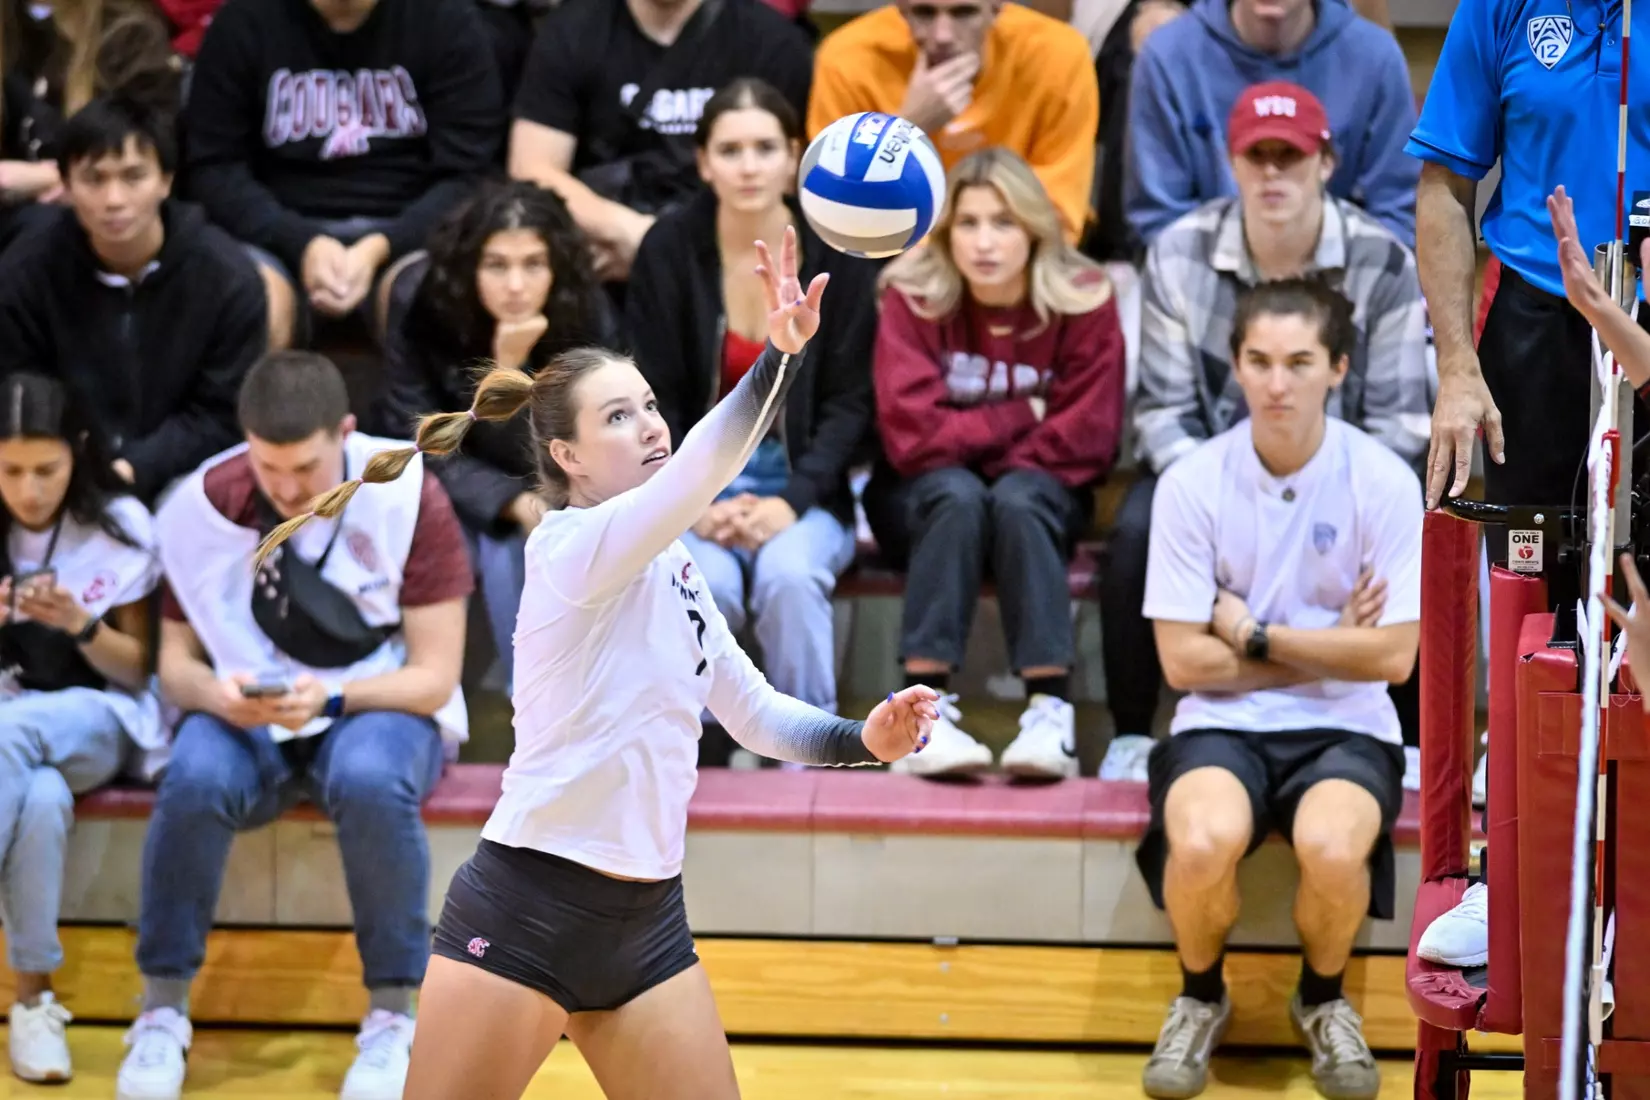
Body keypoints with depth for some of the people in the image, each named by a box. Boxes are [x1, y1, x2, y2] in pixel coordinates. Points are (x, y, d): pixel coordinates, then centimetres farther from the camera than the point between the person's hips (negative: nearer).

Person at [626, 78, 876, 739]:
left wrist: (793, 500, -15)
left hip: (803, 491, 0)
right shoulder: (668, 251, -1)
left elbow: (849, 401, -1)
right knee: (706, 584, -31)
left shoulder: (837, 255, -1)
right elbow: (653, 401, -1)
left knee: (791, 574, -32)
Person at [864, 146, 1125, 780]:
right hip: (924, 498, 0)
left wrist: (973, 438, -16)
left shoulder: (1082, 301, -10)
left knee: (1016, 498, -32)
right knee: (958, 496, -33)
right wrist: (1022, 417, -17)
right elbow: (912, 436, -20)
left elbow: (1086, 441, -14)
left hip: (1040, 495, 0)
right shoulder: (912, 297, -12)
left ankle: (1051, 710, -39)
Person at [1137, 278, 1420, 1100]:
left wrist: (1253, 635, -8)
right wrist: (1327, 648, -7)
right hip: (1223, 723, 0)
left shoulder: (1384, 482, -6)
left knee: (1331, 846, -33)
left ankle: (1322, 999, 2)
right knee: (1203, 842, -33)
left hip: (1345, 727, 0)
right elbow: (1183, 661, -7)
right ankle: (1200, 998, 2)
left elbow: (1392, 656, -8)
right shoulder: (1191, 484, -6)